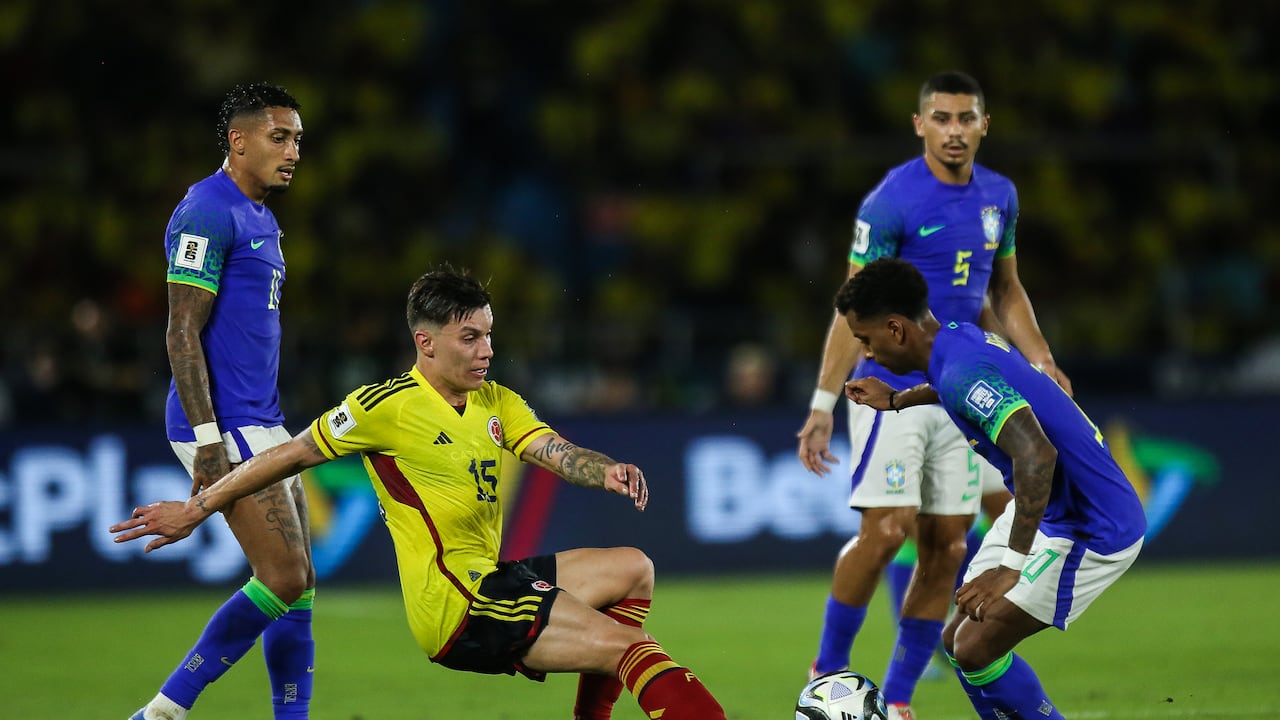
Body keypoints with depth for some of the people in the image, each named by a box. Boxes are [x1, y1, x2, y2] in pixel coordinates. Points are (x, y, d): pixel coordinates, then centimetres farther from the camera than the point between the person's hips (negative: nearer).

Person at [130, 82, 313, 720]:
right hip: (225, 427, -10)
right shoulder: (208, 212, -12)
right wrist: (207, 442, -22)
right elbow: (182, 335, -17)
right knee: (284, 579, -12)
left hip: (263, 426, 10)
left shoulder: (260, 219, 18)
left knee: (298, 587, 6)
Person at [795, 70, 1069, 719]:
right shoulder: (891, 202, -11)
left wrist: (1040, 362, 7)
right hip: (892, 389, -6)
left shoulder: (999, 197, 9)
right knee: (886, 531, -18)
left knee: (945, 548, 3)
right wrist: (822, 406, -13)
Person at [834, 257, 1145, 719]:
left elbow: (1037, 456, -38)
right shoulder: (960, 339, 3)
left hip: (1092, 532, -10)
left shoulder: (964, 374, -27)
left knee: (975, 650, -14)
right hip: (1044, 511, 10)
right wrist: (896, 400, 37)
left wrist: (1011, 568, -34)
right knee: (959, 641, 8)